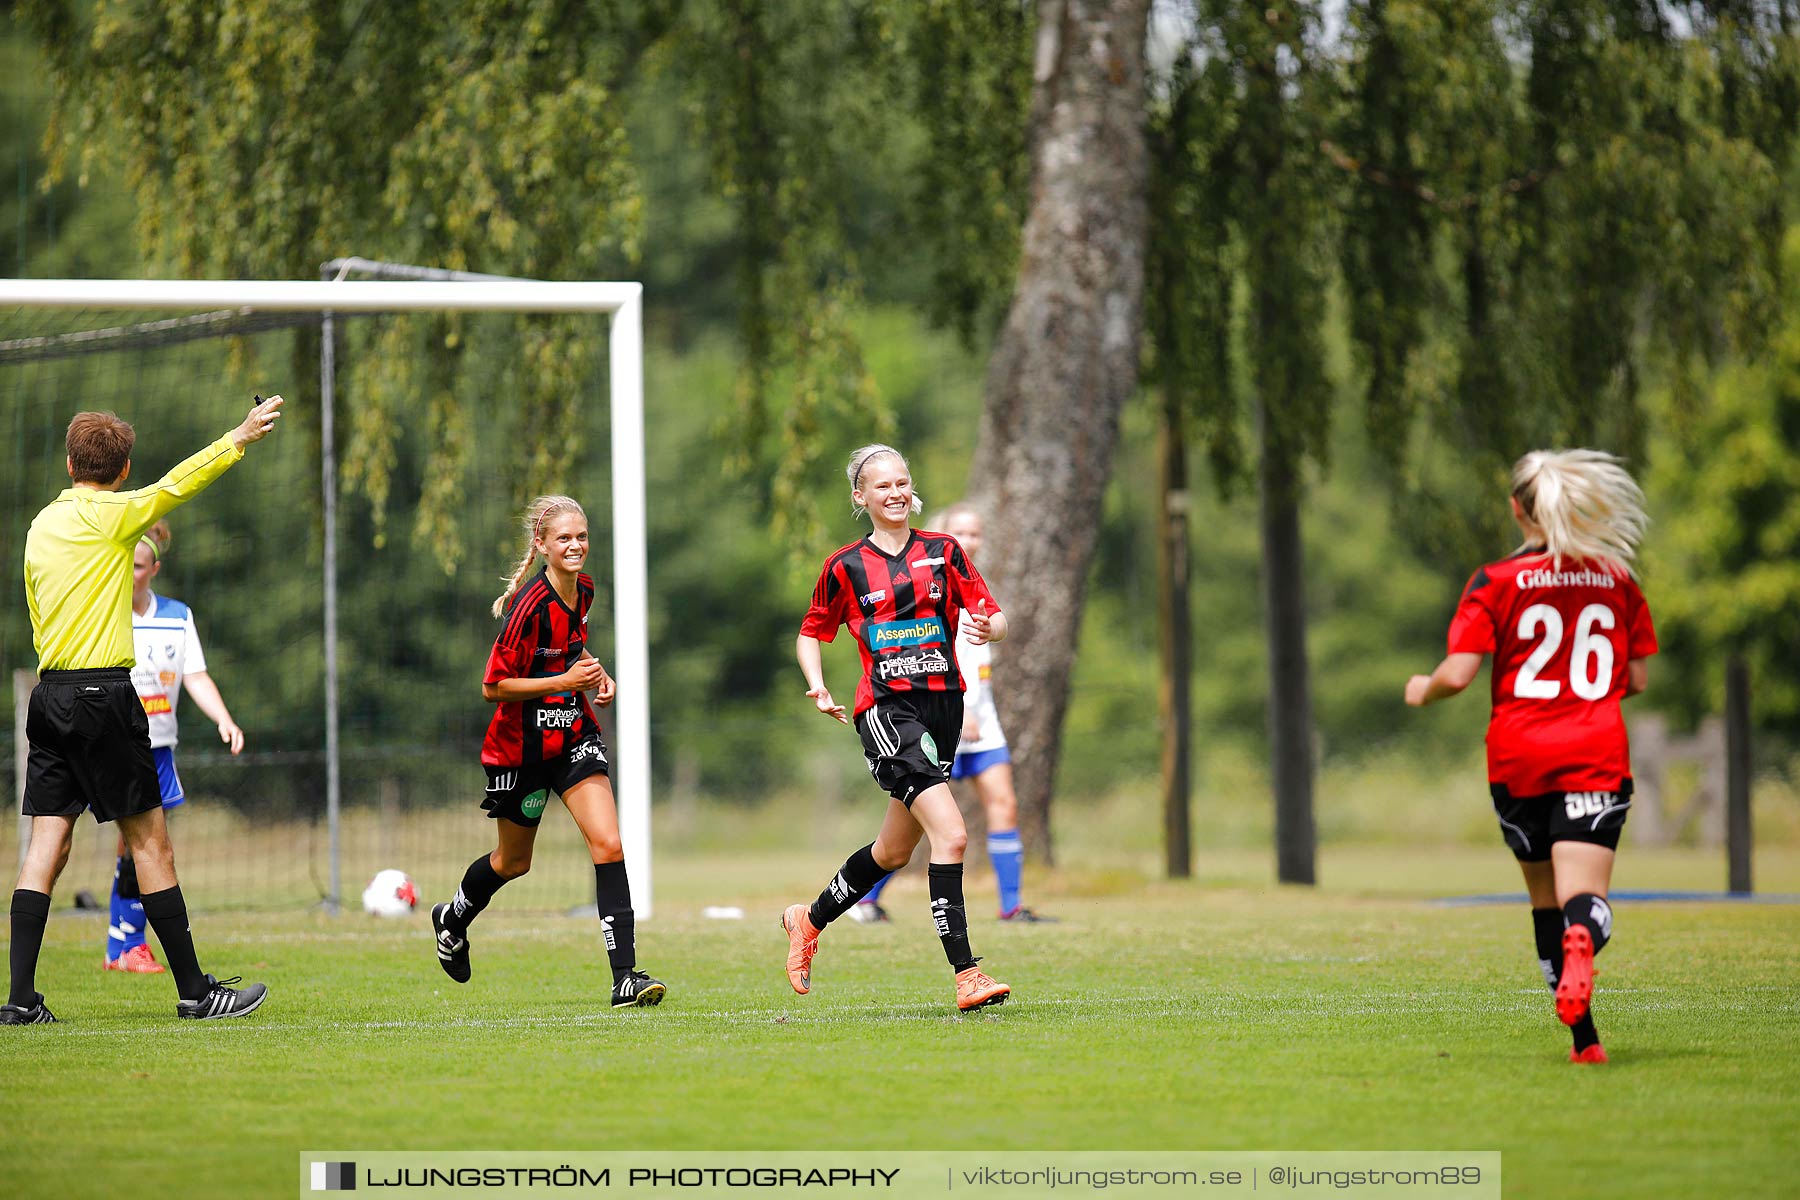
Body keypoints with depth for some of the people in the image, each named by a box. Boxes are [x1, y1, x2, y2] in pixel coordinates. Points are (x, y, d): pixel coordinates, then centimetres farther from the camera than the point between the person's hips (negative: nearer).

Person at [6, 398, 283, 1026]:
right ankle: (194, 990, 1)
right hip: (104, 695, -7)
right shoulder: (109, 515, -7)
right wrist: (241, 437, -3)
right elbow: (178, 484, -11)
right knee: (149, 839, -2)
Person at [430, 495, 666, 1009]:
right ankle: (453, 919, 47)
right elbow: (493, 687, -20)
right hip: (522, 747, -5)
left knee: (608, 846, -13)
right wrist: (564, 681, -25)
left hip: (574, 736, 5)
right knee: (513, 861, 15)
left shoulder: (583, 590, 0)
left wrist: (595, 672, 3)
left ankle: (626, 976, -17)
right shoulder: (531, 604, -23)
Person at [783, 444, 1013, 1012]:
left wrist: (987, 628, -19)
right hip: (885, 706, -4)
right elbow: (811, 632, 16)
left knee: (895, 848, 15)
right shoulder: (845, 567, 4)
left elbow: (995, 619, 5)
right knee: (950, 833, -20)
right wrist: (819, 688, -1)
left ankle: (809, 920, 40)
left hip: (942, 704, 4)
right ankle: (966, 974, -21)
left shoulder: (943, 552, 8)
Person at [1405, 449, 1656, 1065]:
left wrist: (1422, 691, 14)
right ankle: (1582, 939, -47)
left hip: (1519, 756, 0)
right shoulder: (1618, 580, 7)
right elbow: (1637, 680, 12)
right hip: (1597, 757, 0)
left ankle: (1584, 1037, 18)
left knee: (1546, 899, 16)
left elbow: (1458, 674, -9)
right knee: (1585, 897, -11)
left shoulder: (1495, 583, -2)